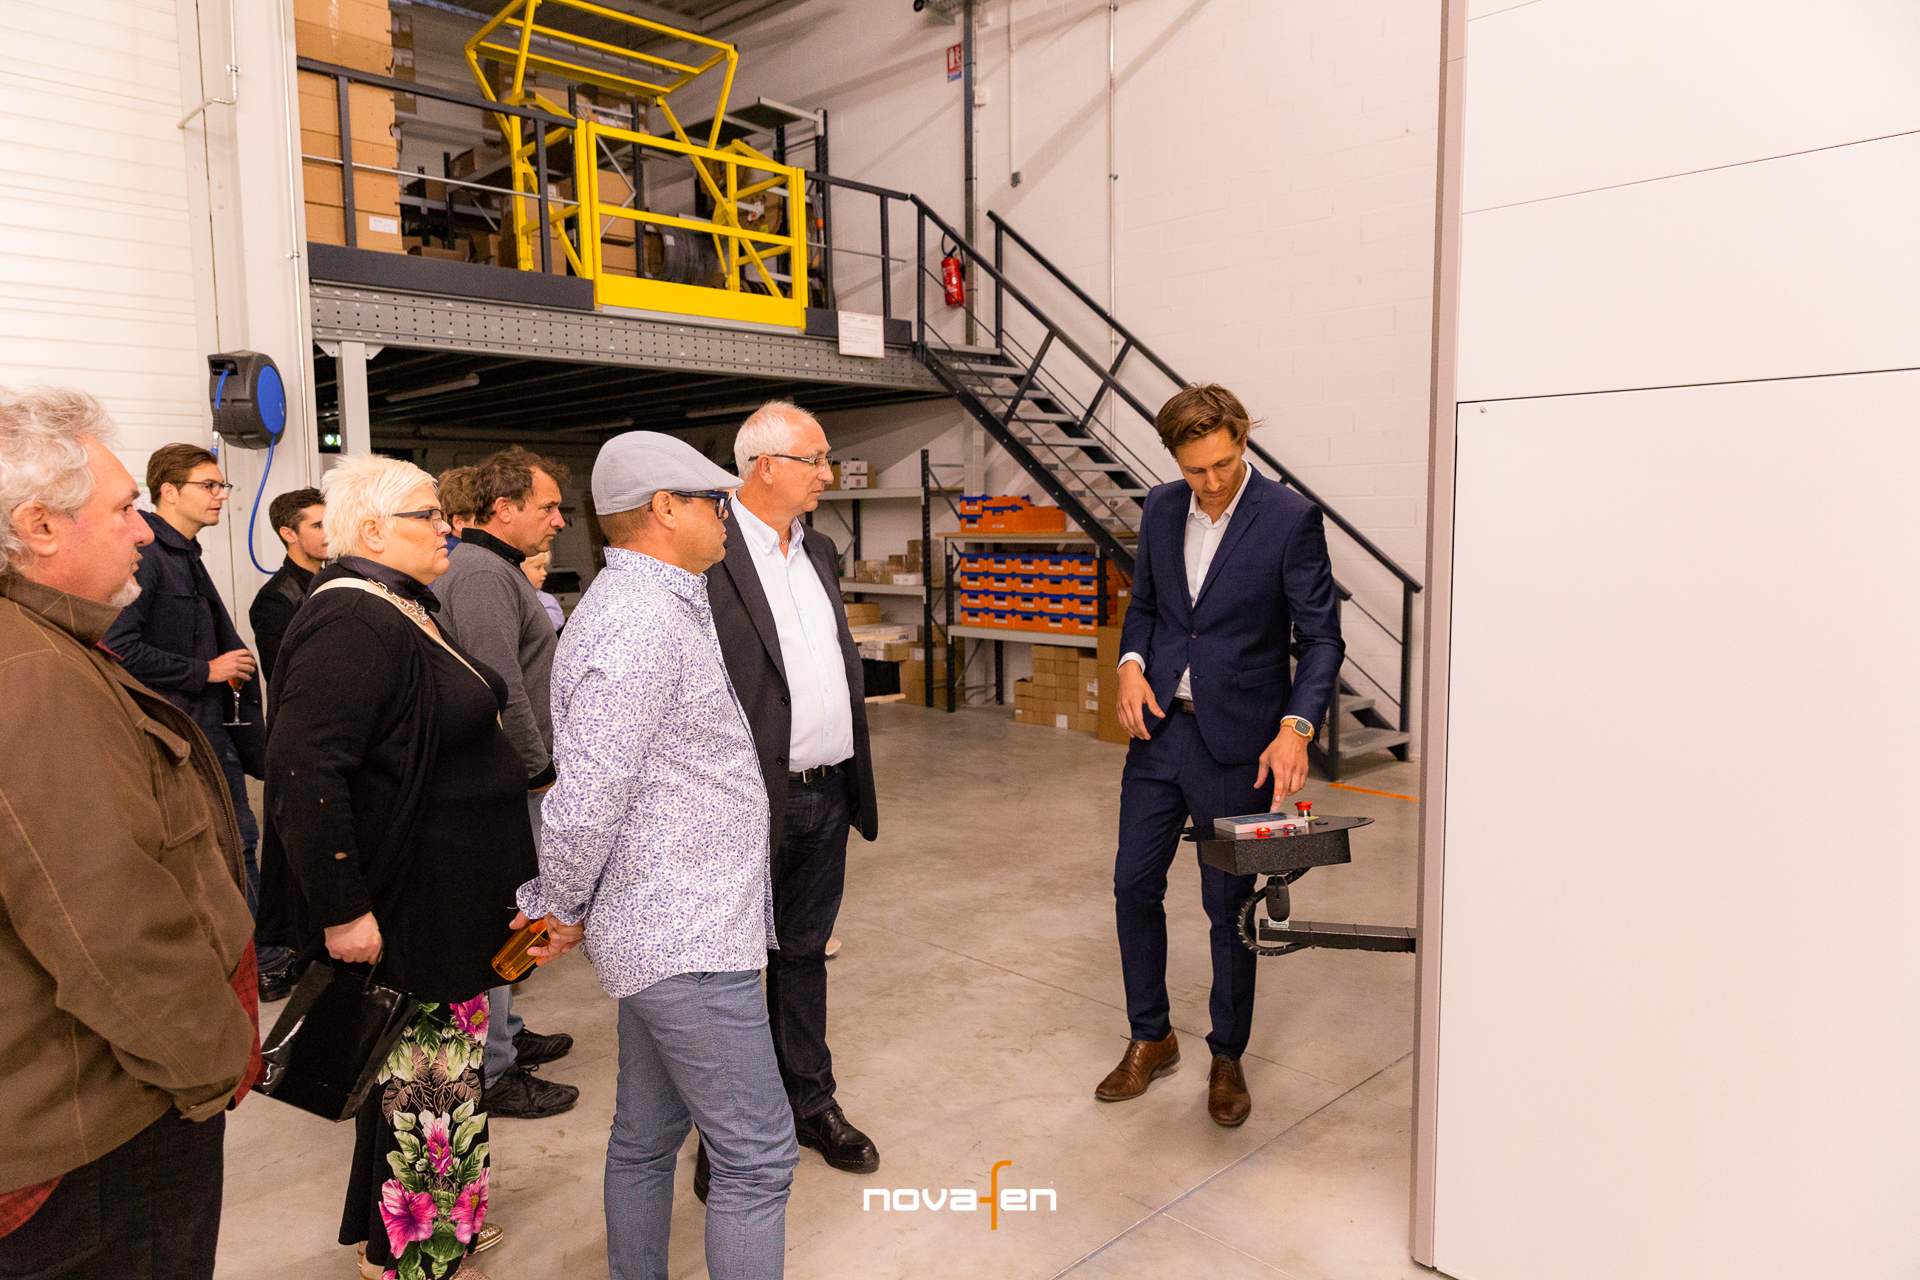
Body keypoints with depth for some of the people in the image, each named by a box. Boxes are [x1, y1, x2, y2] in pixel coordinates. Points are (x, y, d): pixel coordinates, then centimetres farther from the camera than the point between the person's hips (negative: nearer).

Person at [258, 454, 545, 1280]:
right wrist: (341, 911, -25)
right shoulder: (350, 624, -21)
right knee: (419, 1080, 4)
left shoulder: (406, 610, 12)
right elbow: (305, 774, -27)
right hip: (403, 914, -10)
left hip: (453, 901, 10)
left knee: (450, 1064, 21)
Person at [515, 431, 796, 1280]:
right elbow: (585, 802, -23)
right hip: (686, 940, -10)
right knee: (758, 1156, -2)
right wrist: (557, 910, -7)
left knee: (646, 1138, 20)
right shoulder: (642, 622, -21)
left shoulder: (655, 605, 13)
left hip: (660, 930, 10)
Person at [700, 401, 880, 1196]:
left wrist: (855, 772, 16)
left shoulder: (819, 551, 12)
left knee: (804, 952, 21)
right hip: (754, 800, -7)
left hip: (827, 796, 8)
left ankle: (810, 1101, 37)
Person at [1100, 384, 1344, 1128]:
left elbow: (1321, 636, -11)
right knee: (1134, 886, 10)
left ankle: (1227, 1057, 28)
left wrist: (1297, 725, -26)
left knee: (1229, 905, 7)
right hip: (1158, 730, 5)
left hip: (1236, 743, -5)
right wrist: (1132, 662, -5)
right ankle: (1150, 1039, 30)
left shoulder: (1290, 518, -11)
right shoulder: (1161, 509, 4)